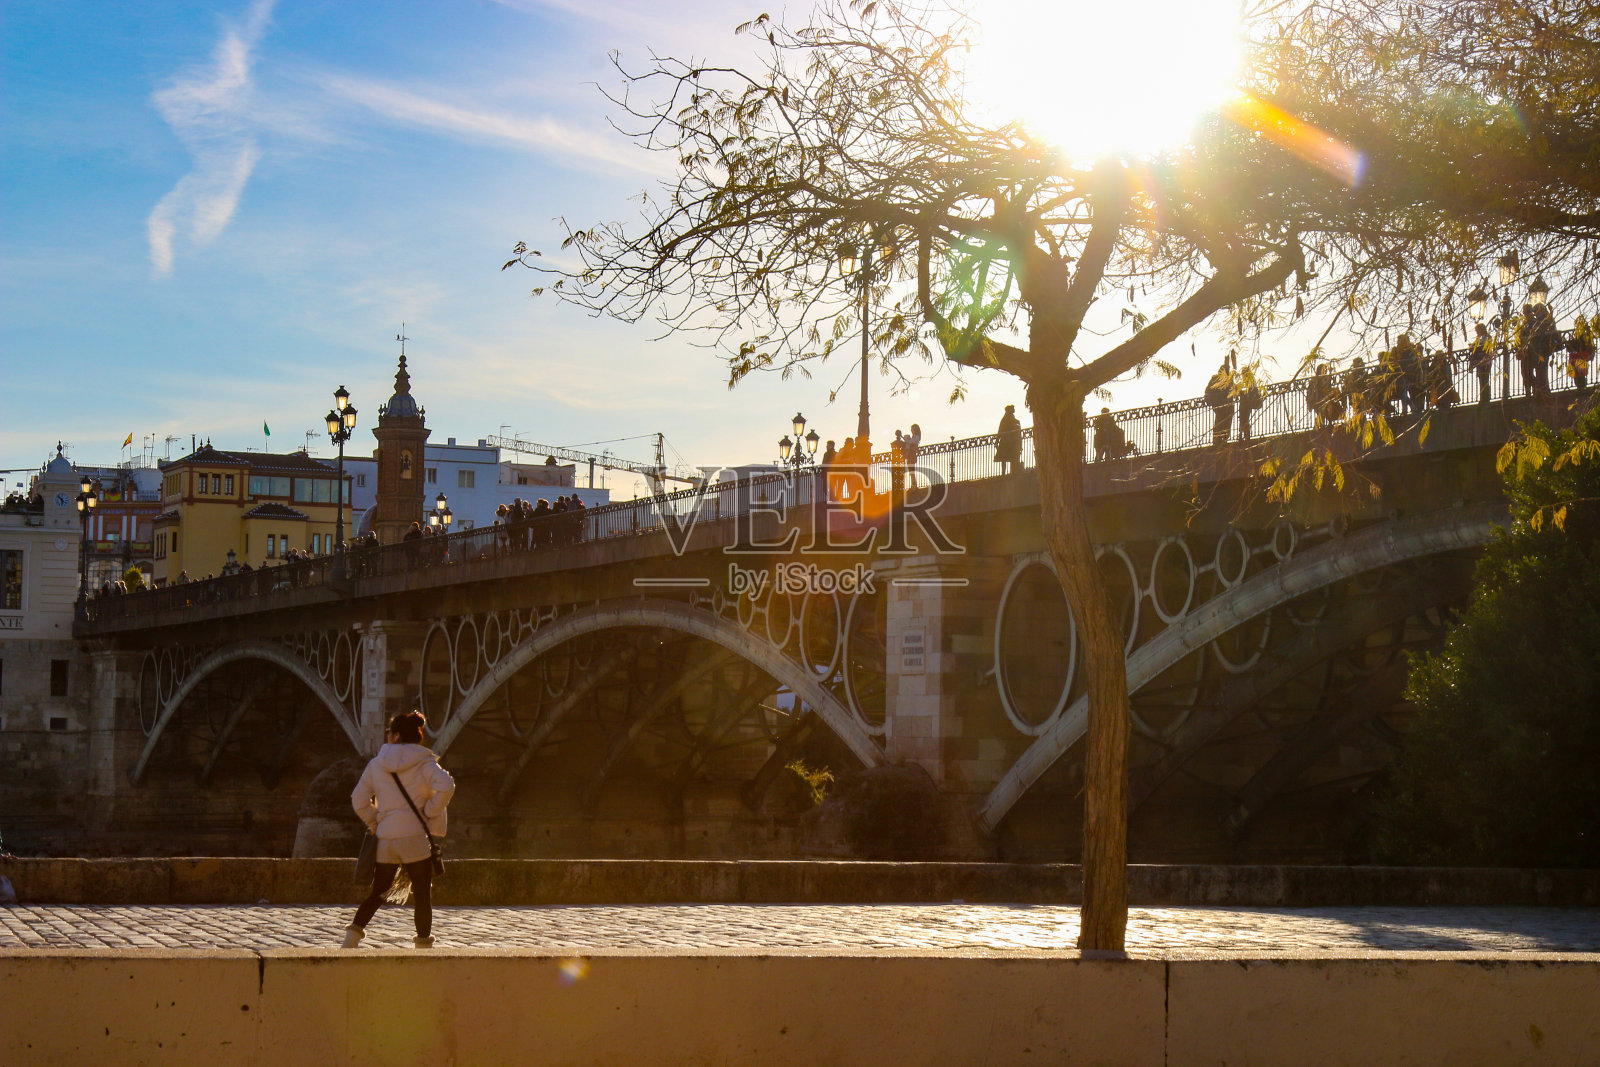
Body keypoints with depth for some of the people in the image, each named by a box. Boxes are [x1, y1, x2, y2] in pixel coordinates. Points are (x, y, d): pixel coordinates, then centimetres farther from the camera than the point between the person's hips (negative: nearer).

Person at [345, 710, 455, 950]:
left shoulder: (375, 764, 7)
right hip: (415, 839, -3)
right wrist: (429, 812, -6)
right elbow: (446, 786, -18)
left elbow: (359, 800, 9)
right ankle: (424, 943, 8)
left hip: (385, 840, 3)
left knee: (377, 891, 15)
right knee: (422, 894, 6)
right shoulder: (424, 763, -2)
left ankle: (354, 932, 3)